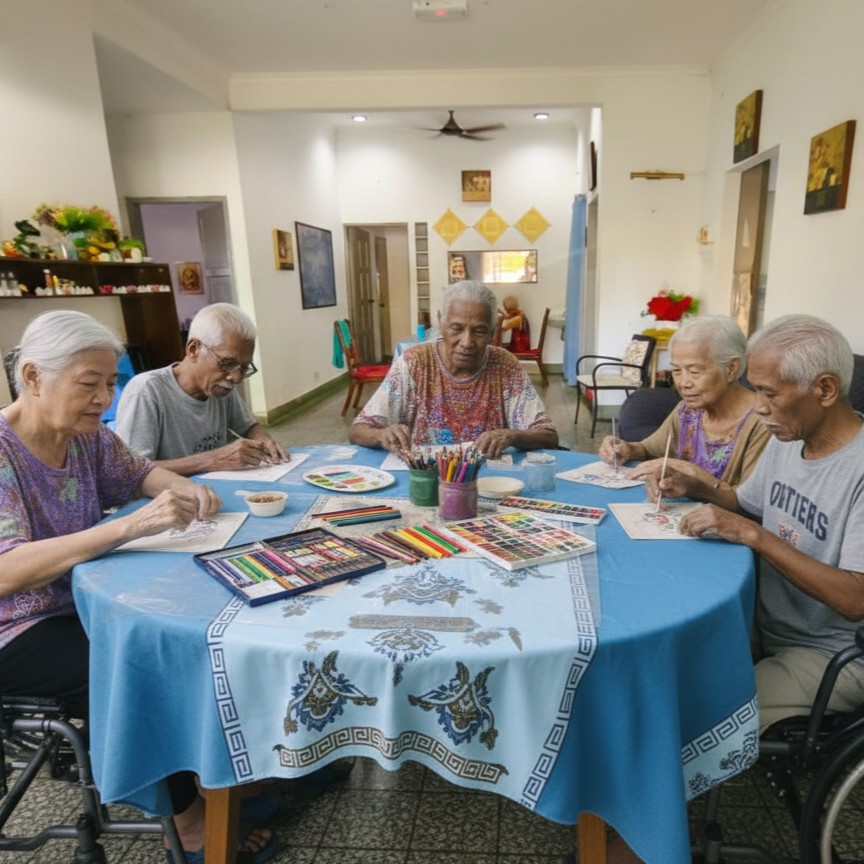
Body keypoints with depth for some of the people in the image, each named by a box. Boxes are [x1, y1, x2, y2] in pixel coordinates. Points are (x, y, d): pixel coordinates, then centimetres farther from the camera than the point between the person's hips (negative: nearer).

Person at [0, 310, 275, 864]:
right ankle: (188, 818, 1)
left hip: (83, 601, 7)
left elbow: (138, 472, 12)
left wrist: (184, 486, -11)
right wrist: (132, 525, -43)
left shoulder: (86, 434, -3)